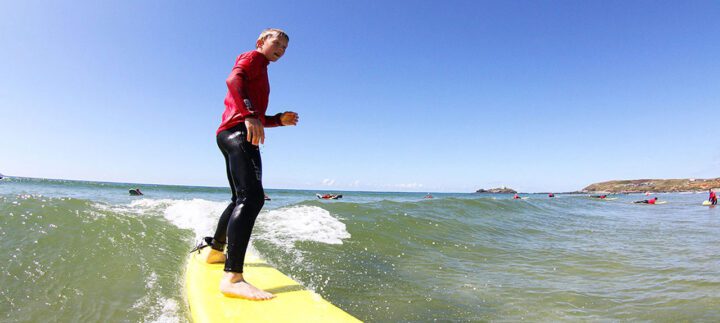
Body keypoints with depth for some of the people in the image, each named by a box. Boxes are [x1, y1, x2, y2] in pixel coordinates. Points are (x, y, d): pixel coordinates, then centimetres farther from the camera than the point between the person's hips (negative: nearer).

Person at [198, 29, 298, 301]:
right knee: (252, 197, -27)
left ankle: (215, 250, 37)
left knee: (241, 199, 21)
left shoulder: (260, 71, 33)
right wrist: (249, 115, -31)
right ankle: (232, 278, -36)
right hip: (237, 133, -11)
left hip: (234, 136, 11)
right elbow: (233, 80, -16)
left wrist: (280, 119, 13)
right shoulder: (252, 57, 7)